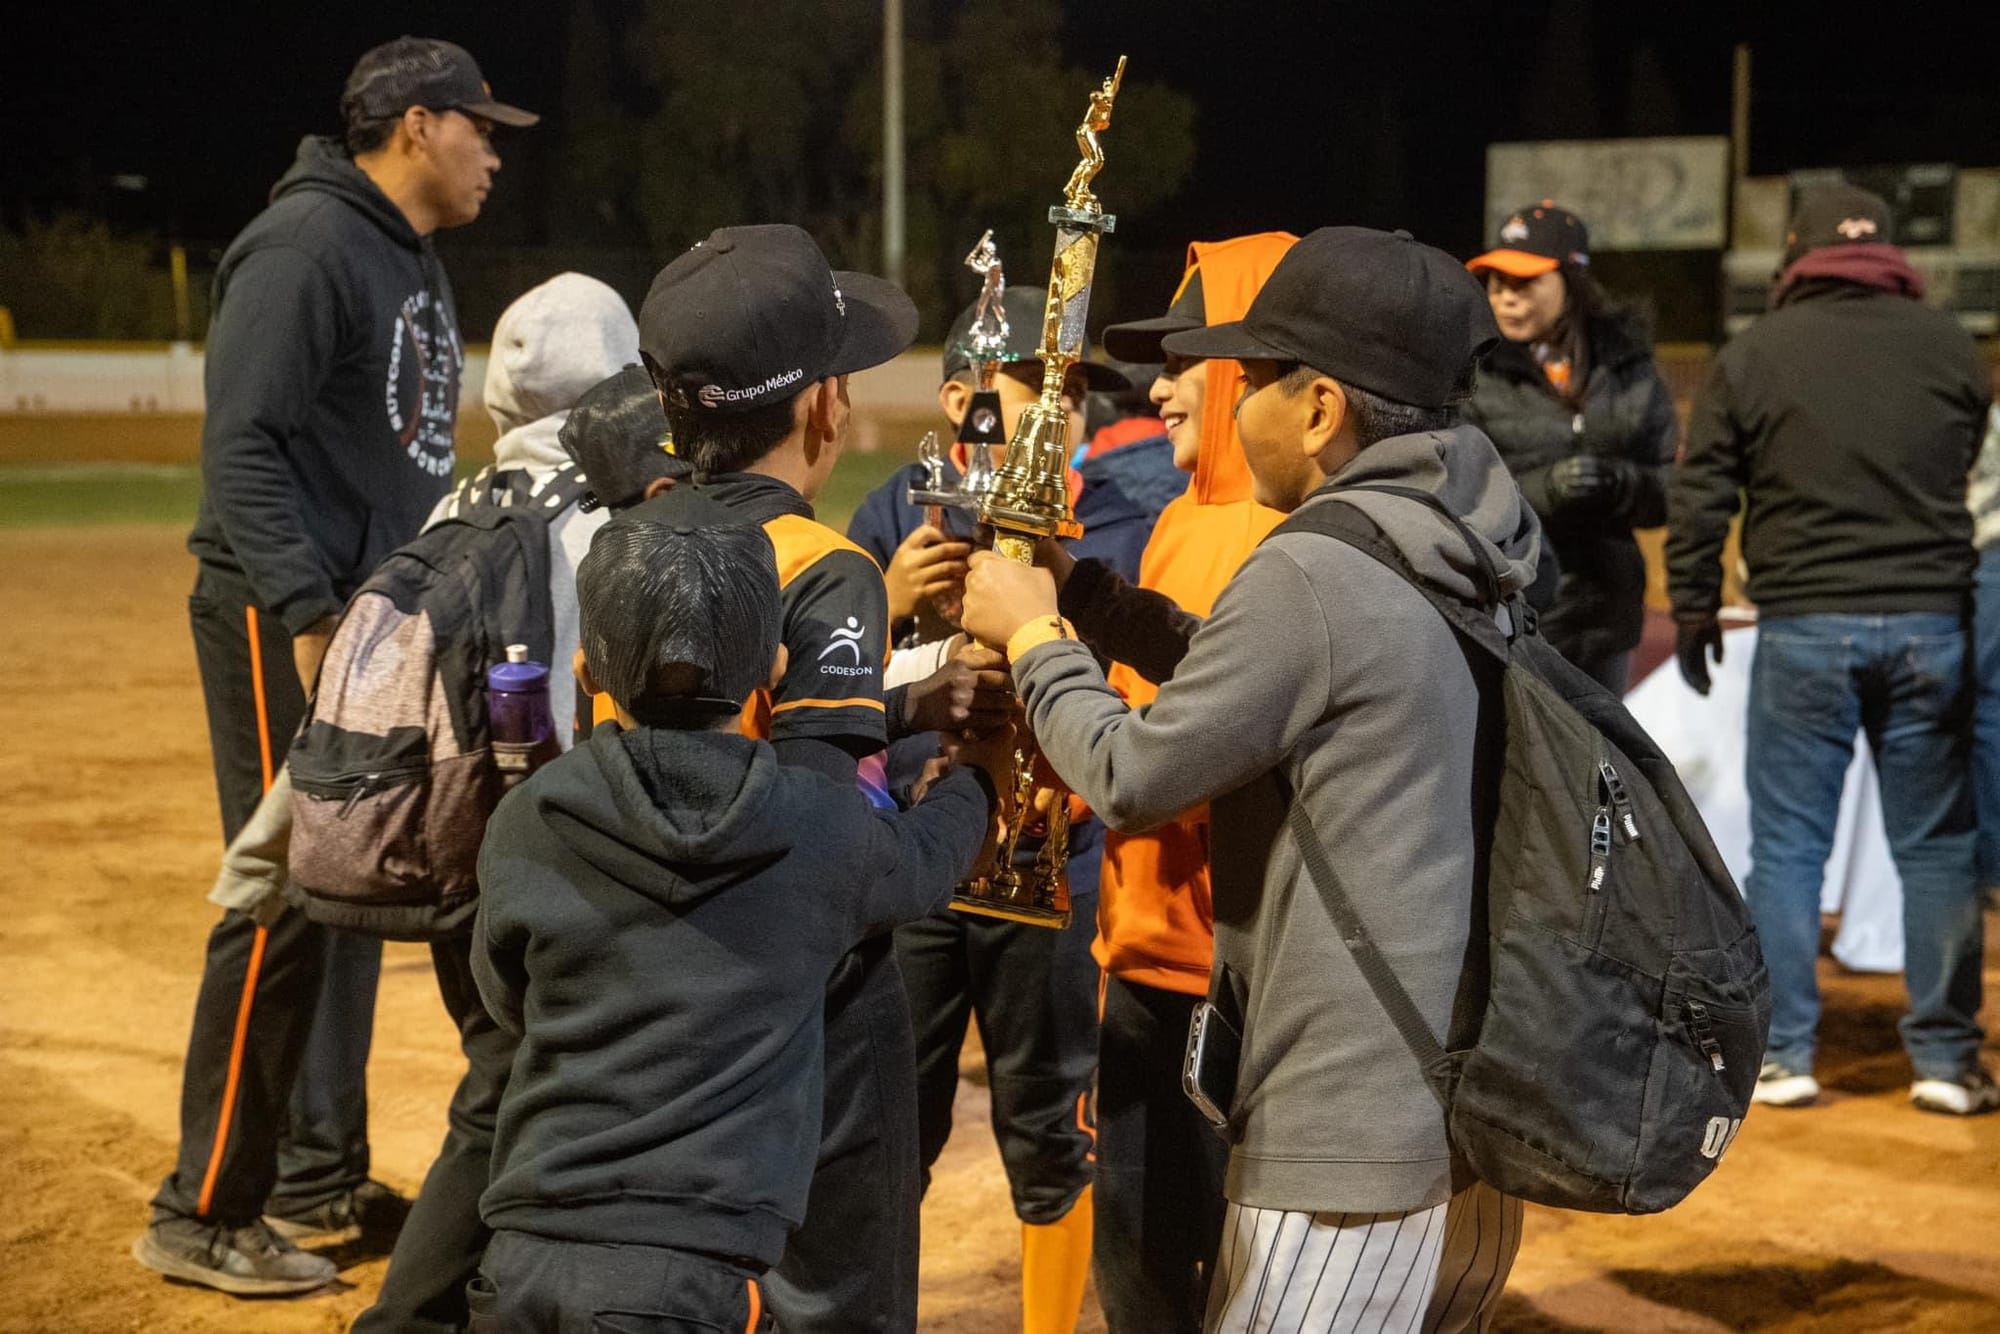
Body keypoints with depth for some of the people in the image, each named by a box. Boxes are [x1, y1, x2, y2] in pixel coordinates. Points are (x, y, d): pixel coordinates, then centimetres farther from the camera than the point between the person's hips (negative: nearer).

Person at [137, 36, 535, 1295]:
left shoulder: (417, 262, 17)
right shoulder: (307, 246, -14)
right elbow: (243, 445, -21)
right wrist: (305, 618, -26)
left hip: (382, 618, 10)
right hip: (285, 620, -10)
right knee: (285, 906, -8)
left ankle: (319, 1179, 24)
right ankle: (204, 1214, 0)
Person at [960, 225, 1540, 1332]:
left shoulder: (1312, 574, -20)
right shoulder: (1462, 558, 9)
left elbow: (1133, 779, -13)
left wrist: (1033, 635, 3)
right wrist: (1099, 602, 14)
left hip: (1351, 1156, -9)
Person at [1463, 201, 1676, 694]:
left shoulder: (1627, 366, 6)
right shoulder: (1472, 370, -5)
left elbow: (1673, 487, 6)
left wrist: (1620, 483, -16)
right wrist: (1544, 489, -24)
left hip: (1604, 614, 5)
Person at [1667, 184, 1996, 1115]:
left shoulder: (1751, 356, 0)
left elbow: (1698, 501, 0)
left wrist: (1694, 616, 11)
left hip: (1803, 629, -1)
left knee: (1786, 848, 6)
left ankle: (1782, 1056, 7)